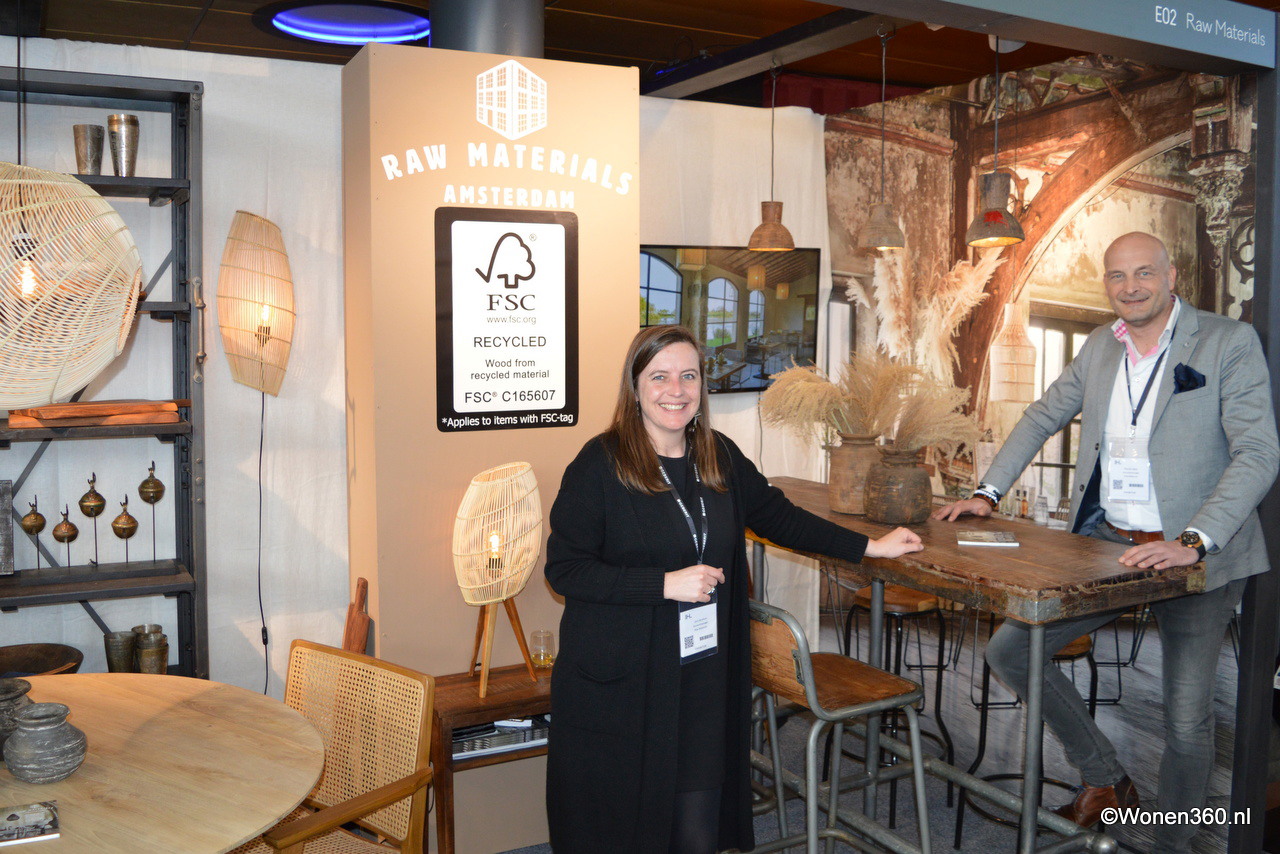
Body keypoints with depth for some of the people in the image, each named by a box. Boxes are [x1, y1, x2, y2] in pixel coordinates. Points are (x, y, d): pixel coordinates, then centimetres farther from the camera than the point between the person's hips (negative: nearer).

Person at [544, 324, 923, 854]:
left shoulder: (720, 458, 8)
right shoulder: (601, 464, -10)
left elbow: (778, 516, 18)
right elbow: (564, 569, -12)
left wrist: (870, 547, 16)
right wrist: (666, 584, -17)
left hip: (705, 677, 5)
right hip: (620, 685, -4)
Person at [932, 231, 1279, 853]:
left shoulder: (1230, 343, -8)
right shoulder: (1099, 347, 9)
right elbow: (1042, 418, 19)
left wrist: (1192, 543, -28)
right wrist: (987, 493, 9)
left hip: (1196, 557, -5)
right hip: (1103, 545, 5)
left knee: (1187, 721, -3)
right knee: (1009, 650, 1)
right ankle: (1106, 779, 20)